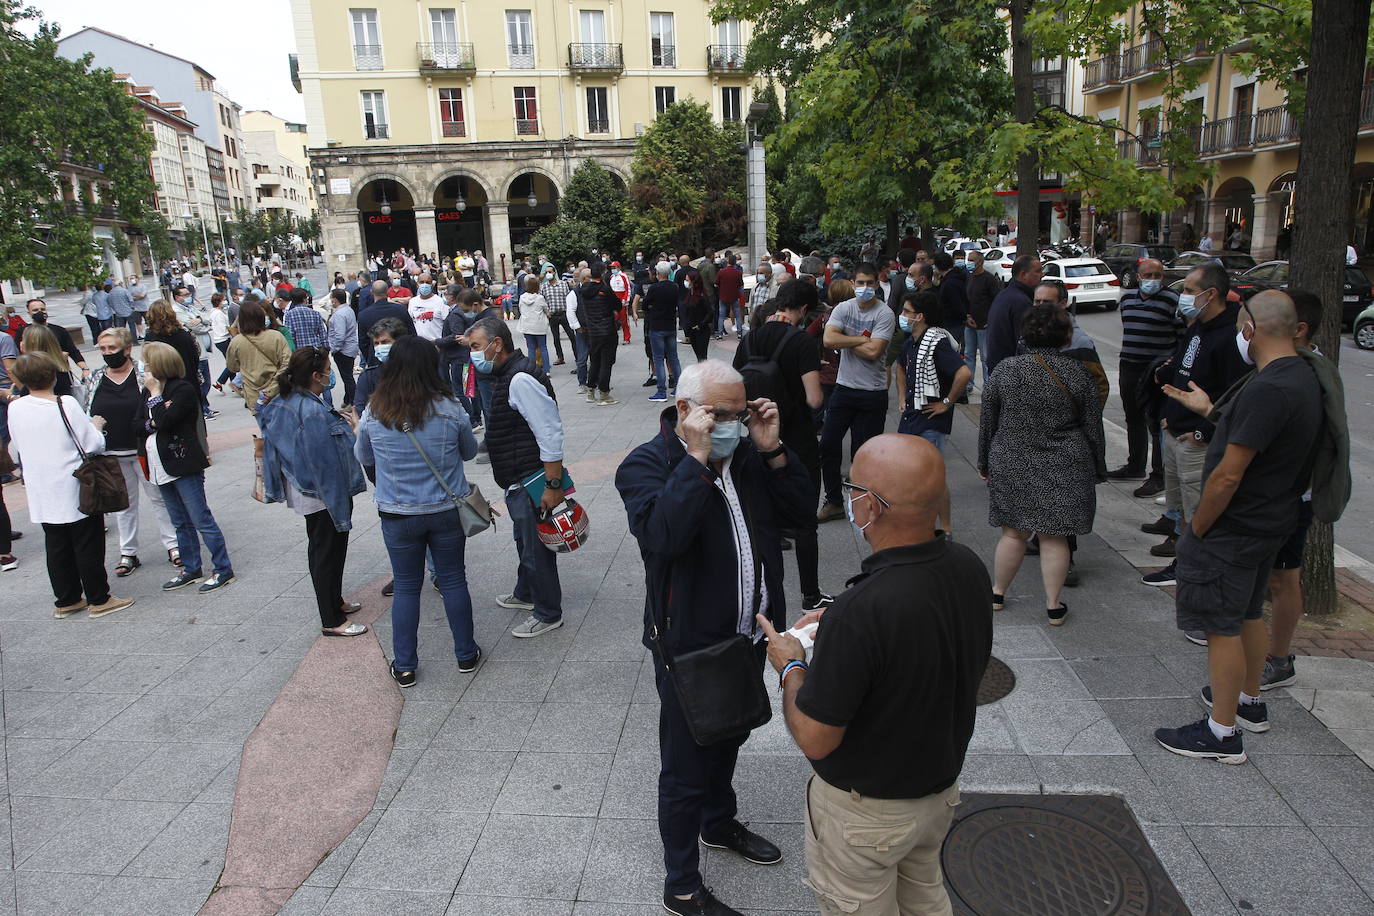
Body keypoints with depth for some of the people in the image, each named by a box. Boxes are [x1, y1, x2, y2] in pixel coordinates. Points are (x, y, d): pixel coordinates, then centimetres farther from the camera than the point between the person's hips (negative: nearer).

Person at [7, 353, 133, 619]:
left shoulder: (15, 408, -2)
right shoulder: (66, 405, -18)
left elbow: (16, 451, 11)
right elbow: (94, 445, -16)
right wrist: (95, 427, 3)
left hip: (41, 494, 5)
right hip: (76, 492, -5)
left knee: (56, 547, 15)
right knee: (87, 546, 5)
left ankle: (66, 600, 24)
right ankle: (98, 599, 12)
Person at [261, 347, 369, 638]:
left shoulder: (284, 403, 3)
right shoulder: (314, 412, -27)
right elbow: (325, 463, -27)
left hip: (303, 491, 10)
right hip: (324, 494, -10)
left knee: (322, 549, 22)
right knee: (328, 552, 2)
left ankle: (334, 602, 39)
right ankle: (332, 621, 13)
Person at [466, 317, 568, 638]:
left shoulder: (521, 379, -24)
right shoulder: (505, 375, 9)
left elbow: (550, 433, -26)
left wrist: (553, 486, -26)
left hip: (533, 483, -10)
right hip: (517, 480, 10)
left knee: (536, 548, 4)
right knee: (524, 540, 26)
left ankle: (548, 614, 20)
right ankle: (526, 594, 46)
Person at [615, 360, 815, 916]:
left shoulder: (748, 452, 0)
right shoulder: (646, 466, -19)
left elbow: (800, 513, -3)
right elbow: (661, 536, -37)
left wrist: (773, 449, -14)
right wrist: (698, 459, -35)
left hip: (749, 635, 7)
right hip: (691, 646, -7)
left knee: (728, 740, 28)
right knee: (686, 767, 8)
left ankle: (719, 823, 54)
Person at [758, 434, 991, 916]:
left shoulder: (859, 613, -38)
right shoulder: (969, 567, -14)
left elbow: (815, 740, -28)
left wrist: (791, 667, -11)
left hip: (867, 810, -6)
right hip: (942, 786, 6)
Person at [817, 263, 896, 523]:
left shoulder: (885, 314, -9)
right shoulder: (843, 308, 2)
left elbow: (873, 352, -21)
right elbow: (829, 340, -14)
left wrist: (845, 341, -11)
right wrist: (862, 339, -15)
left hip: (873, 392, -4)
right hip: (844, 387, 4)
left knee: (862, 451, 5)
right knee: (828, 444, 3)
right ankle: (833, 502, 16)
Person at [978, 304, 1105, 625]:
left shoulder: (1004, 370, -4)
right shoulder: (1077, 373, -4)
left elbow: (988, 422, 2)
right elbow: (1093, 428, 2)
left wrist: (984, 462, 14)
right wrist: (1098, 470, 13)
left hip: (1011, 465, 1)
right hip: (1065, 470, 0)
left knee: (1013, 532, 12)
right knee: (1054, 536, 5)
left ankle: (997, 593, 24)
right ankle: (1053, 605, 13)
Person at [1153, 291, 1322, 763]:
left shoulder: (1266, 390, -27)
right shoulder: (1303, 377, 5)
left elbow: (1228, 476, -27)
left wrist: (1197, 528, -15)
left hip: (1234, 529, -10)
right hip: (1272, 521, 10)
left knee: (1222, 627, 0)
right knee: (1249, 615, 24)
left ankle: (1222, 733, 11)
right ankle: (1248, 701, 41)